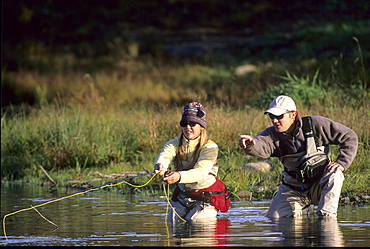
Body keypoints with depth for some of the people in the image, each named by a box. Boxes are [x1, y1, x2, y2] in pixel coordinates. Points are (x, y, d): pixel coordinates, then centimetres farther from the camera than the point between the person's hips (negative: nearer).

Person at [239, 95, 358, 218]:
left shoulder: (316, 124, -13)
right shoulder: (272, 134, -8)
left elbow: (350, 137, -8)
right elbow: (261, 146, -33)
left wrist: (341, 163, -21)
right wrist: (249, 144, -58)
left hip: (319, 187, -3)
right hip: (292, 189, 3)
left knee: (334, 175, -33)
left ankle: (326, 217, -21)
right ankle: (299, 212, 21)